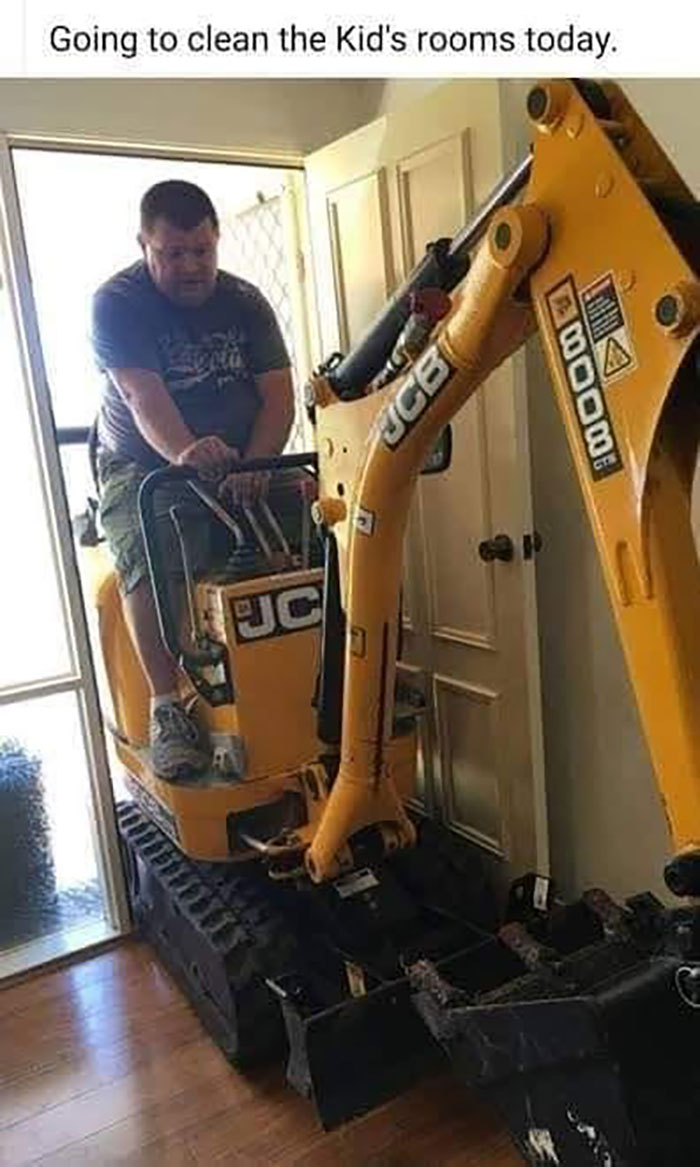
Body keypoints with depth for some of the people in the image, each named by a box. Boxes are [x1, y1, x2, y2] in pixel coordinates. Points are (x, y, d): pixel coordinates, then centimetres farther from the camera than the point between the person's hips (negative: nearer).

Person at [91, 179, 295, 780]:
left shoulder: (245, 302, 4)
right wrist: (184, 453, -46)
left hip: (242, 462, 3)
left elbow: (278, 396, -5)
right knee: (147, 558, -32)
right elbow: (144, 397, -24)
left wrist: (252, 467, -25)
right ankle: (167, 707, -23)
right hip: (142, 465, -3)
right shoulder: (117, 303, -7)